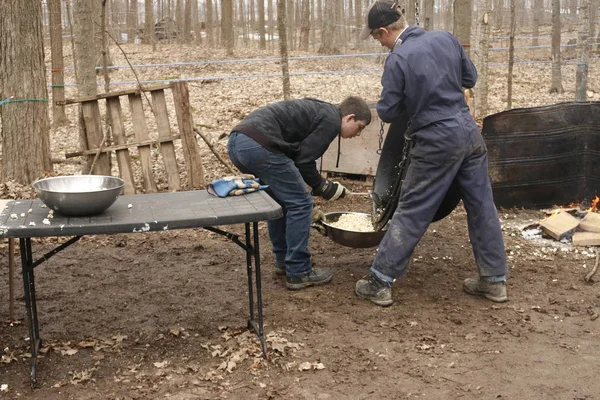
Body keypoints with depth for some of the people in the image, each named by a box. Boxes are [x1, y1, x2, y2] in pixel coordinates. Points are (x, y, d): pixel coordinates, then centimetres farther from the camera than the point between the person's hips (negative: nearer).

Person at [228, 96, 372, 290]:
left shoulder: (318, 111, 27)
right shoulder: (331, 120, 0)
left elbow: (297, 155, 29)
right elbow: (304, 162, -5)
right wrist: (324, 187, 10)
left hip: (237, 141, 10)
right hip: (259, 144, -10)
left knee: (280, 199, 24)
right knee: (300, 203, 1)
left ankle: (283, 261, 33)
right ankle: (298, 273, 7)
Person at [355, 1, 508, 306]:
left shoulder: (398, 59, -13)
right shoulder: (445, 38, 3)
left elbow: (387, 112, -7)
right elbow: (470, 77, 15)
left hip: (437, 143, -6)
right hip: (469, 133, 6)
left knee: (410, 214, 1)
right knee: (482, 207, 13)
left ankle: (379, 283, 8)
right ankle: (494, 281, 23)